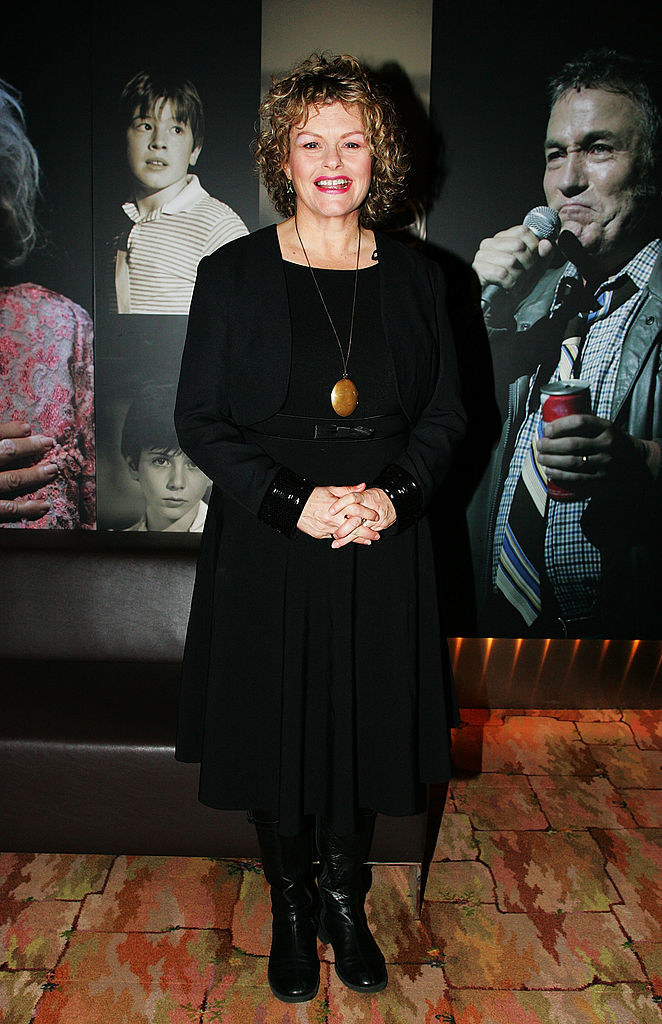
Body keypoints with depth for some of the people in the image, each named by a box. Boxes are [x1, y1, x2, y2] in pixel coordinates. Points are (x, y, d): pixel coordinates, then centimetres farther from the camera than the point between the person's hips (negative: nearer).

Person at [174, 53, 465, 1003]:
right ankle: (291, 911, 38)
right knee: (276, 736, 11)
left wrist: (394, 495, -12)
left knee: (366, 729, 13)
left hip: (384, 548, 2)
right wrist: (295, 502, -16)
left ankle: (346, 903, 40)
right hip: (267, 550, -1)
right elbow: (198, 420, -3)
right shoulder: (232, 274, -2)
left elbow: (446, 414, 7)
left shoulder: (416, 277, 4)